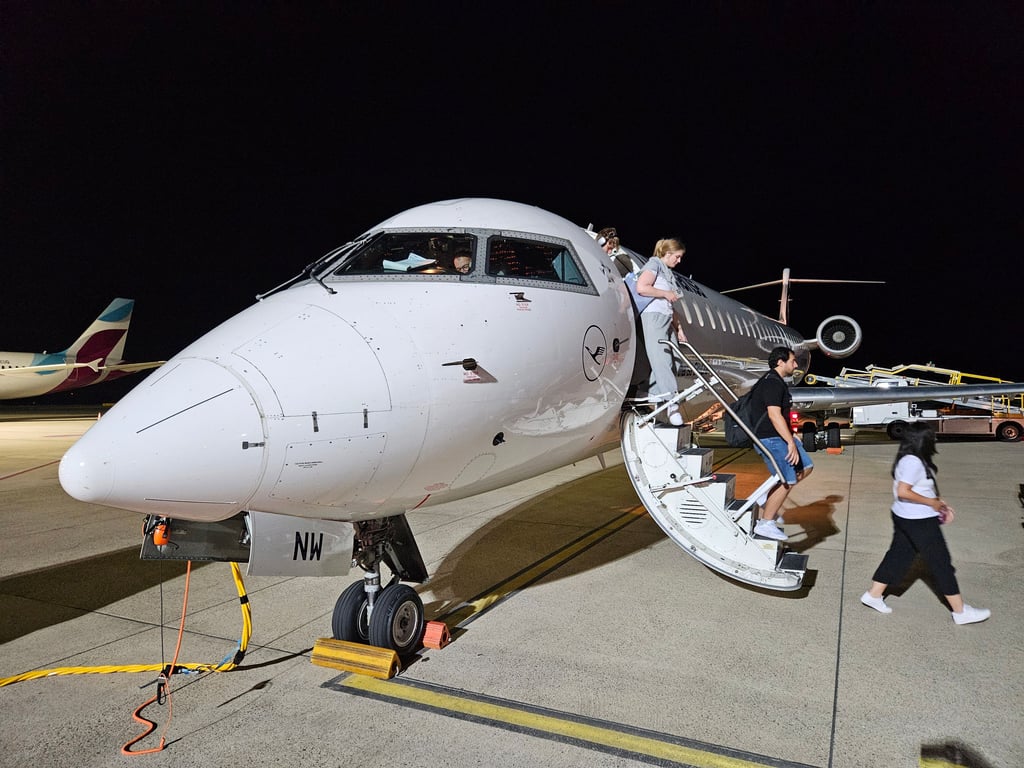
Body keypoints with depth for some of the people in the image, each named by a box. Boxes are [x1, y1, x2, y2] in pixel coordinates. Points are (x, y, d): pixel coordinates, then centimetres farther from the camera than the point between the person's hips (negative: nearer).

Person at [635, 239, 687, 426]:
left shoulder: (668, 273, 25)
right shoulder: (654, 264, -2)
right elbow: (641, 288, -19)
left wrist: (679, 327, 20)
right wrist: (666, 293, -9)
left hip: (666, 319, 10)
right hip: (653, 317, -9)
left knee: (665, 360, 5)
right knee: (661, 360, -15)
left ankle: (653, 394, 12)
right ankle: (672, 403, -21)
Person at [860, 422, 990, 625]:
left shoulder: (914, 460, 9)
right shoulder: (913, 462, -23)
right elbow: (903, 492, -28)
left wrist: (940, 504, 10)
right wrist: (932, 502, -19)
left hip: (905, 518, 10)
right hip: (919, 522, -10)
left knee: (898, 555, 16)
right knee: (940, 562, 2)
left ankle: (873, 595, 21)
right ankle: (960, 611, 14)